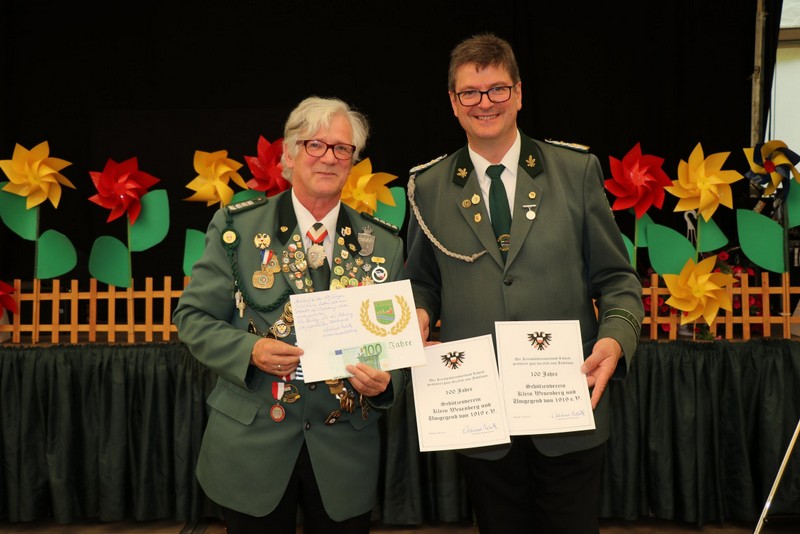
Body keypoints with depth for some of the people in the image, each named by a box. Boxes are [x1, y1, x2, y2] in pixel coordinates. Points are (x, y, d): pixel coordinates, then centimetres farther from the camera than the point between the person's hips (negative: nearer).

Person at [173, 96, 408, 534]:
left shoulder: (383, 244, 2)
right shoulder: (237, 226, -3)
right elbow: (193, 316, -2)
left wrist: (385, 381, -17)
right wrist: (249, 350, -19)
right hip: (251, 446, -1)